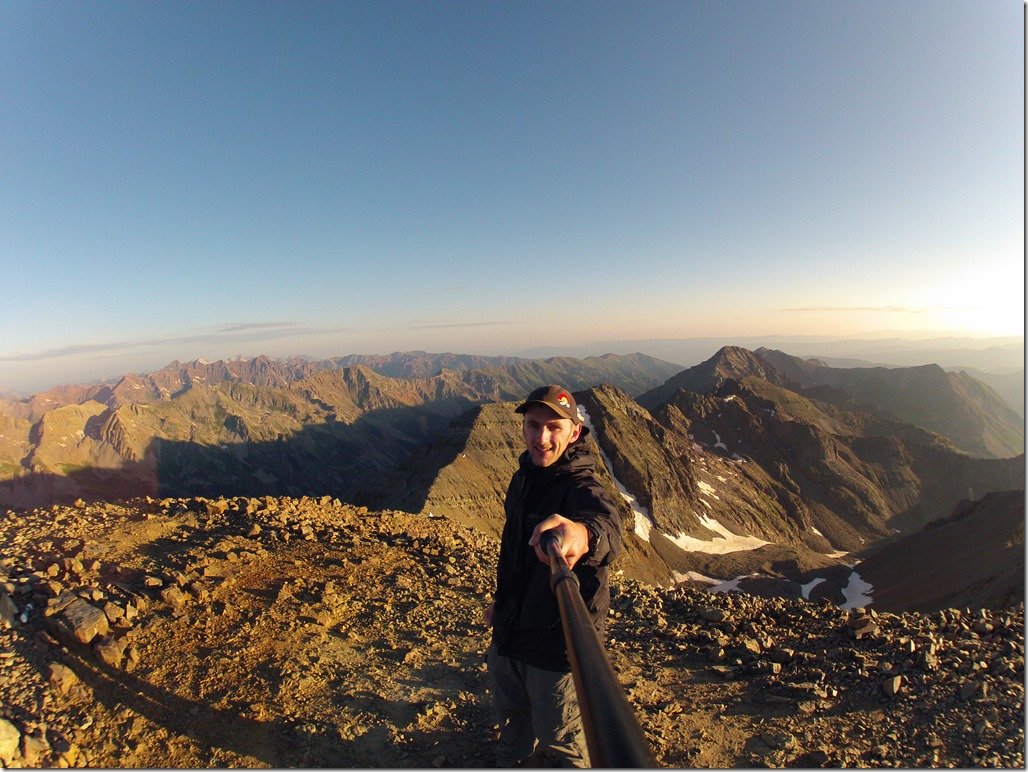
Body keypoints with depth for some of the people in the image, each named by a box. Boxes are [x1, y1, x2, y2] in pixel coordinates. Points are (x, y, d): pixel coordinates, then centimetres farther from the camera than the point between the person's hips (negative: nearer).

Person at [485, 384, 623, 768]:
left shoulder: (583, 489, -25)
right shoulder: (522, 478, -2)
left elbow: (606, 526, -50)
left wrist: (584, 533, -73)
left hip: (557, 648, -6)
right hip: (508, 635, 7)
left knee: (563, 742, 18)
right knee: (511, 719, 31)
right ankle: (509, 762, 60)